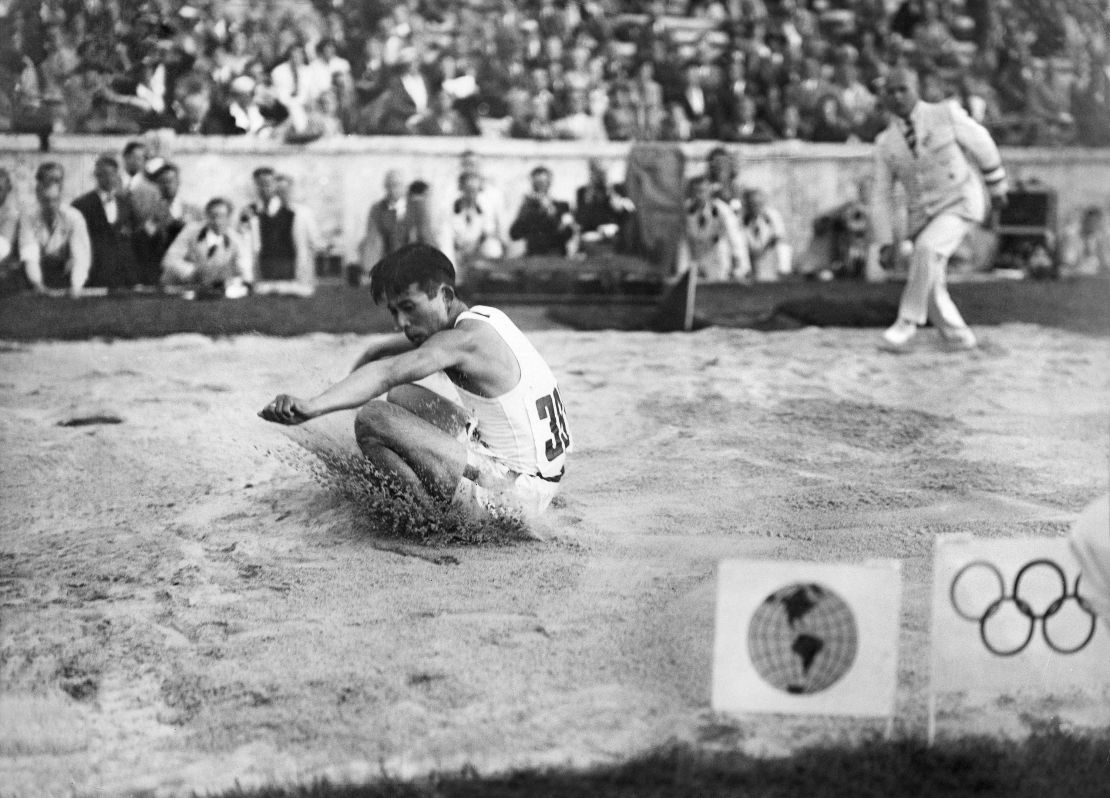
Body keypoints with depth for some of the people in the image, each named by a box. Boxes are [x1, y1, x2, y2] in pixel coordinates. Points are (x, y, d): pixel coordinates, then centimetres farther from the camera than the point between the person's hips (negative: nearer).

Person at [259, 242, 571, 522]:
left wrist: (311, 407, -44)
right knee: (403, 396, 19)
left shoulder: (465, 340, -20)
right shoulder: (480, 318, 10)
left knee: (372, 420, -15)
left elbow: (387, 373, -34)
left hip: (516, 491, -10)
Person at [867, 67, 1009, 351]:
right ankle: (958, 336, 21)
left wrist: (997, 187, 13)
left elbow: (981, 144, 4)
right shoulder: (886, 144, 0)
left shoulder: (946, 115, -10)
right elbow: (881, 196, 5)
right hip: (923, 217, 5)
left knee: (926, 249, -30)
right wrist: (883, 242, -1)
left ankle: (908, 321, -18)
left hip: (960, 205, -5)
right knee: (930, 289, -2)